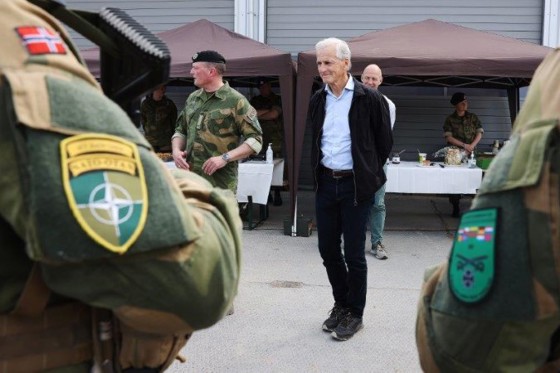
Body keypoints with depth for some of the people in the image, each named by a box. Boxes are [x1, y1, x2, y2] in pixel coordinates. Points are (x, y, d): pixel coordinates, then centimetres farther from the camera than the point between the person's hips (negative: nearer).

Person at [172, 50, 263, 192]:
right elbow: (181, 130, 26)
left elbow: (255, 140, -8)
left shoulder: (236, 101, -4)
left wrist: (225, 158, -17)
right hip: (189, 181, 6)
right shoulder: (192, 98, 16)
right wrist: (176, 150, 4)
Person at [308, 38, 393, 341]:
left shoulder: (369, 99, -9)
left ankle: (354, 314, 19)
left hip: (354, 185, -5)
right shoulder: (318, 100, 7)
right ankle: (341, 305, 31)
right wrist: (318, 171, 14)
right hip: (325, 183, 5)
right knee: (328, 250, 12)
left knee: (354, 254, 2)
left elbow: (384, 142, -1)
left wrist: (367, 173, 5)